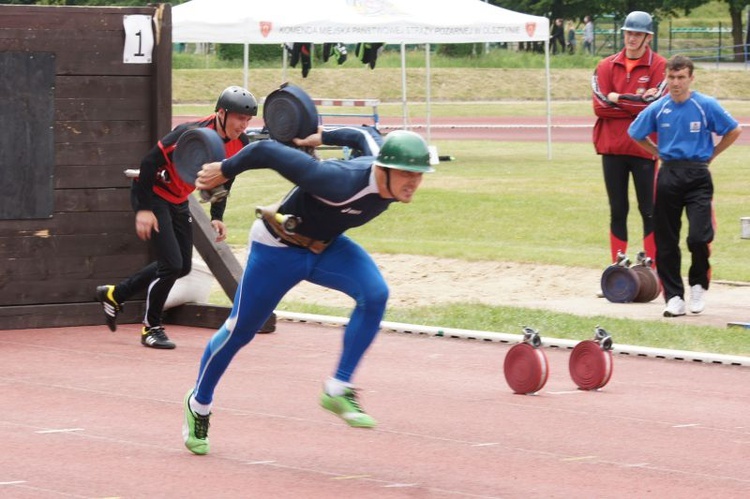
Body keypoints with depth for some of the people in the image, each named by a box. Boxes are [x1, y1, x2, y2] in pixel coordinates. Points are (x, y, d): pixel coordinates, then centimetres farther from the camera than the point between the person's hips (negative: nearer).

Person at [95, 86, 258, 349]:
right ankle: (151, 327, 5)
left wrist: (217, 217, 4)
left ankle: (115, 294, 28)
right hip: (153, 194, -9)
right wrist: (143, 209, -26)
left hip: (178, 201, 9)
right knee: (172, 264, -13)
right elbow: (150, 161, -27)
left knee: (182, 267, 13)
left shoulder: (240, 144, -8)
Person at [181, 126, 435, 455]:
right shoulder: (340, 183, -41)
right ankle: (198, 403, 33)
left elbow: (366, 137, 5)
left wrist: (324, 138, 21)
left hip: (327, 246, 6)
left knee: (375, 294, -21)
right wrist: (224, 171, -17)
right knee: (239, 331, 7)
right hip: (278, 248, -6)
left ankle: (338, 391, -13)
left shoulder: (388, 171, -18)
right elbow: (267, 151, -34)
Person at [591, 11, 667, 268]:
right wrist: (637, 103, -9)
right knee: (618, 211, 8)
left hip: (644, 149, -3)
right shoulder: (606, 66, 8)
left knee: (649, 212, -1)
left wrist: (618, 99, -8)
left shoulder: (659, 66, -1)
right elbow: (600, 106, -3)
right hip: (612, 149, 3)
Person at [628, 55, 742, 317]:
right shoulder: (657, 109, 1)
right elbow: (635, 134, 17)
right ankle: (673, 297, 11)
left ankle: (698, 284, 11)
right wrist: (660, 154, 12)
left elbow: (734, 131, 5)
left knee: (699, 237, -15)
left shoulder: (706, 106, -6)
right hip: (668, 177, 3)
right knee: (666, 242, 3)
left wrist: (710, 155, 5)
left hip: (698, 177, -3)